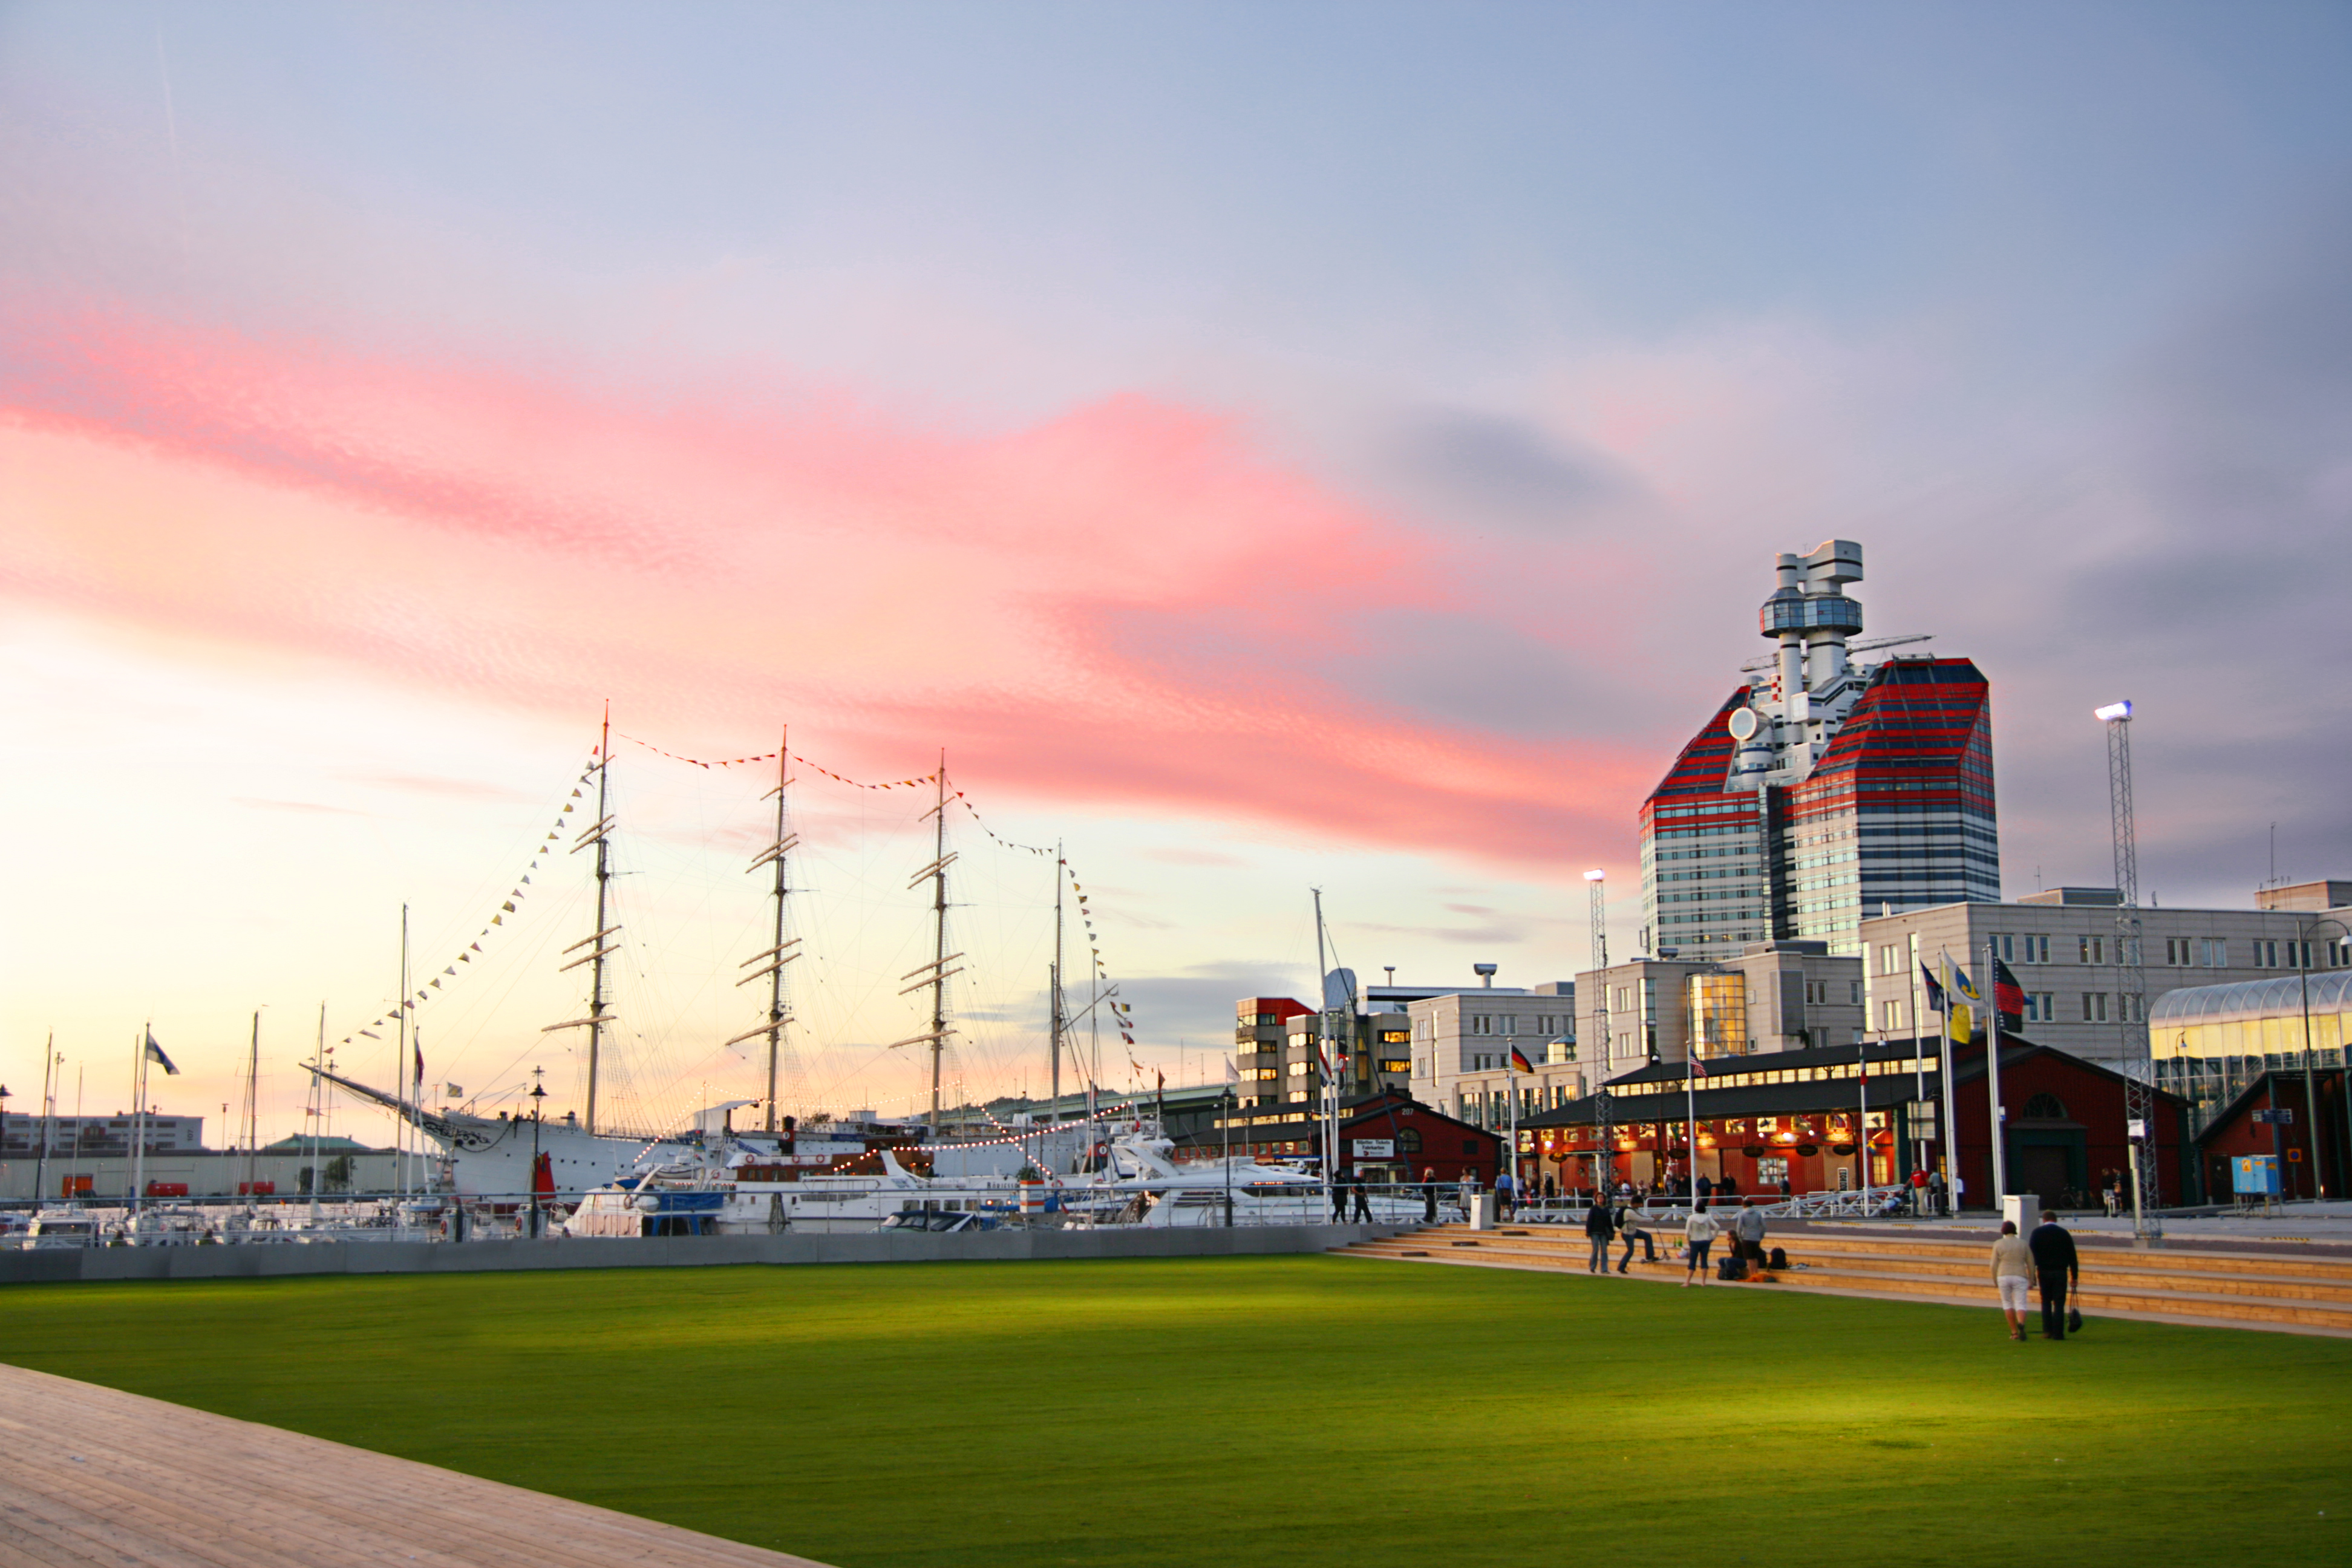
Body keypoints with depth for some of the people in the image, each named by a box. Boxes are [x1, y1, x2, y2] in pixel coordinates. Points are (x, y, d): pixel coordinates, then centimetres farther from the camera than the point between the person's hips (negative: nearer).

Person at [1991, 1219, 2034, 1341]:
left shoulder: (1998, 1244, -1)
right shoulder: (2023, 1244, 3)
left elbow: (1994, 1265, -2)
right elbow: (2031, 1264, 5)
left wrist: (1995, 1281, 10)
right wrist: (2031, 1281, 13)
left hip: (2003, 1277, 0)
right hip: (2020, 1277, 0)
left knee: (2007, 1303, 16)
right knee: (2020, 1305, -2)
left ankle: (2014, 1332, 13)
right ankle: (2021, 1324, -34)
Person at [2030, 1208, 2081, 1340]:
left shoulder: (2037, 1232, 2)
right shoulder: (2064, 1233, 6)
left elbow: (2032, 1254, -7)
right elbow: (2072, 1256, 6)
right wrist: (2074, 1276, 9)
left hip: (2044, 1271, 0)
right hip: (2061, 1272, 0)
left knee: (2046, 1302, 12)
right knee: (2059, 1303, 1)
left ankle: (2047, 1331, 4)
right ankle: (2058, 1333, -3)